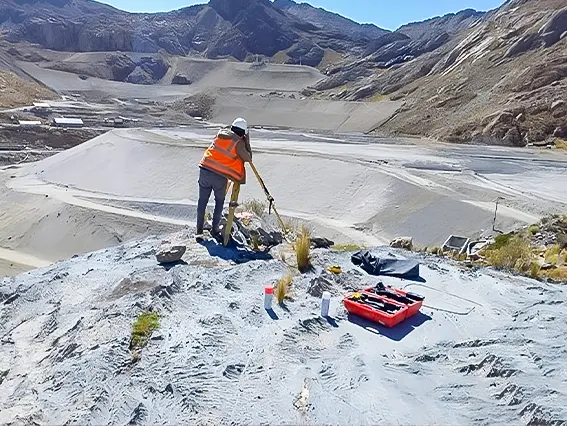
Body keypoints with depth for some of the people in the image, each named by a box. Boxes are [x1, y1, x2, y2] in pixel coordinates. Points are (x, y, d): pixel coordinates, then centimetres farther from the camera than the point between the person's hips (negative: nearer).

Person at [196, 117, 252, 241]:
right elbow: (248, 158, 1)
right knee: (219, 201, 18)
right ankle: (215, 229, 19)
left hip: (204, 170, 4)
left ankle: (199, 231, 13)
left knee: (202, 202, 10)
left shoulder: (222, 132, 11)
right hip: (220, 176, -4)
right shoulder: (239, 142, -5)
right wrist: (247, 142, 9)